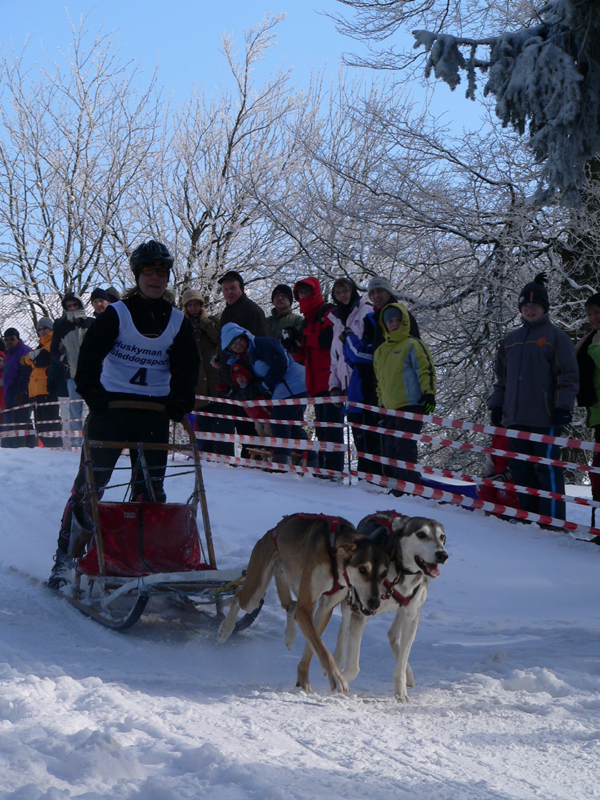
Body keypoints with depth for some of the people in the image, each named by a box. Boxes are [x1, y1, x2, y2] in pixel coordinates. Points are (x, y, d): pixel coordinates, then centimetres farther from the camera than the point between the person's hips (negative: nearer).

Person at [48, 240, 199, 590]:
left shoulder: (178, 322, 6)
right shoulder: (116, 314, -3)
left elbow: (186, 368, 11)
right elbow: (90, 358, -5)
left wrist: (181, 403, -3)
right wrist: (94, 396, -15)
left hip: (155, 411, 3)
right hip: (112, 404, -3)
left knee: (151, 489, 4)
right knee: (91, 482, -4)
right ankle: (65, 555, 1)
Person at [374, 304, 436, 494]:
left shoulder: (412, 345, -1)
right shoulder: (381, 351, 20)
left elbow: (426, 369, -7)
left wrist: (429, 394, -15)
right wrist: (381, 401, 26)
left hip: (411, 405, -8)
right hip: (391, 407, 8)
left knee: (404, 447, -11)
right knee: (391, 448, 7)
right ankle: (396, 484, 14)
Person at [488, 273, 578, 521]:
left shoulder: (556, 337, 0)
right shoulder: (511, 339, 18)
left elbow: (569, 376, -4)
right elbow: (502, 377, 24)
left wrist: (563, 407, -12)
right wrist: (496, 405, 15)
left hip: (545, 418, -6)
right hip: (516, 418, 6)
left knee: (548, 468, -7)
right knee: (521, 468, 8)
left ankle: (553, 519, -5)